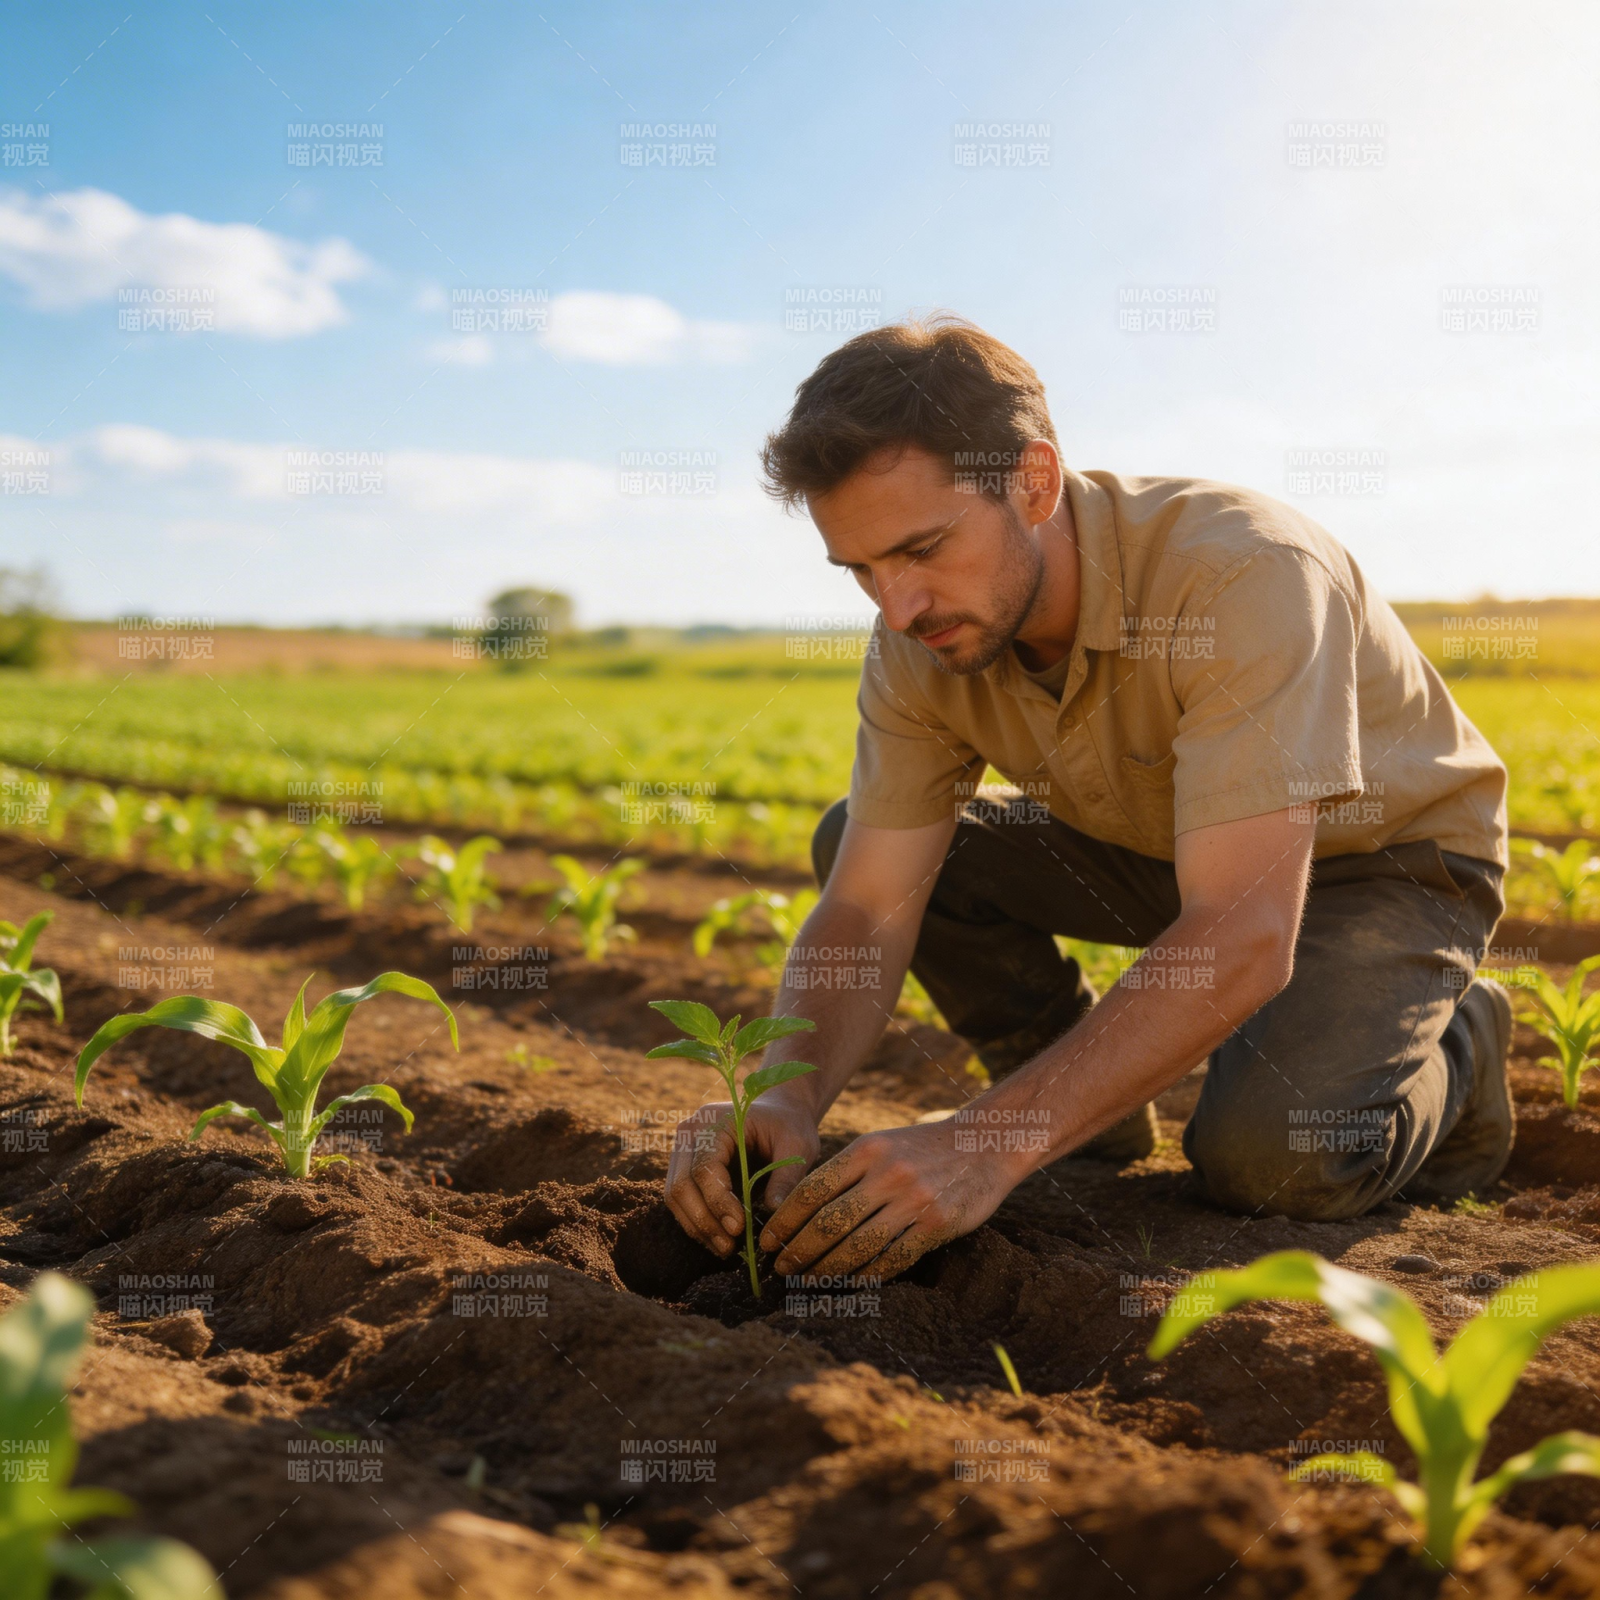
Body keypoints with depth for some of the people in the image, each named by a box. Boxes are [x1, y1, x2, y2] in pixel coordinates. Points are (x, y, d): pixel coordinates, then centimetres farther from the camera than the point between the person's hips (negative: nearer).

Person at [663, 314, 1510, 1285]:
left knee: (1268, 1152, -32)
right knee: (854, 843, -9)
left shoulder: (1245, 573, -37)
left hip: (1395, 852, -5)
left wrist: (988, 1145, -49)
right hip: (1164, 850, 6)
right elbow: (867, 912, -18)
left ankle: (1450, 1049, 3)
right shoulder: (920, 648, -17)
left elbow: (1245, 939, -44)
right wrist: (783, 1100, -39)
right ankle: (1099, 1108, 8)